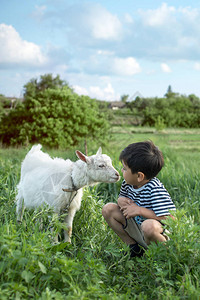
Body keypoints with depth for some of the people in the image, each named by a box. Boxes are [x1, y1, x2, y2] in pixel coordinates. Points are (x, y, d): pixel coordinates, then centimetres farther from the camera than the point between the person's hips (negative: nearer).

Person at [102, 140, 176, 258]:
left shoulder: (155, 189, -28)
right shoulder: (128, 183, -4)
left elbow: (170, 218, -32)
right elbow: (122, 197, 18)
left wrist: (140, 210, -29)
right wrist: (122, 201, -10)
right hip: (135, 225, 8)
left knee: (149, 225, -42)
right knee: (108, 209, -1)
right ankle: (133, 246, 4)